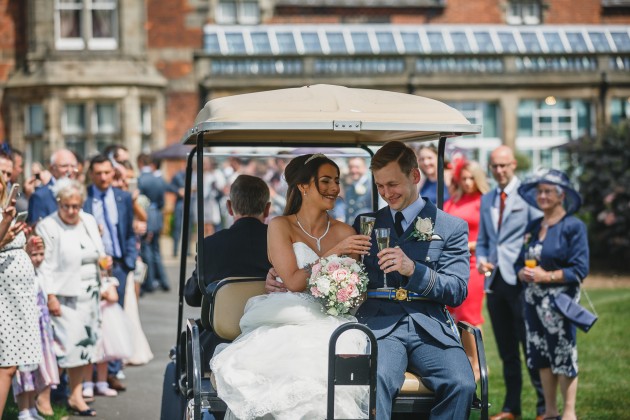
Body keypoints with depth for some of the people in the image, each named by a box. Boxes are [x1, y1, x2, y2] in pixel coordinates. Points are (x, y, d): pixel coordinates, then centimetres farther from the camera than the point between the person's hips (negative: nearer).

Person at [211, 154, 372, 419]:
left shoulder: (344, 232, 14)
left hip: (330, 324, 2)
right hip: (289, 322, -2)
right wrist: (334, 253, -10)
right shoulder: (281, 226, 6)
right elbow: (293, 282, -5)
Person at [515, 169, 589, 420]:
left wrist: (547, 276, -16)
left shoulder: (574, 226, -6)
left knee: (563, 354, -6)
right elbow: (520, 262, 16)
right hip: (534, 301, 6)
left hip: (560, 300, -6)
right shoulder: (533, 227, 13)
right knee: (541, 355, 8)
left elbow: (580, 269, -11)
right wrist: (523, 274, -6)